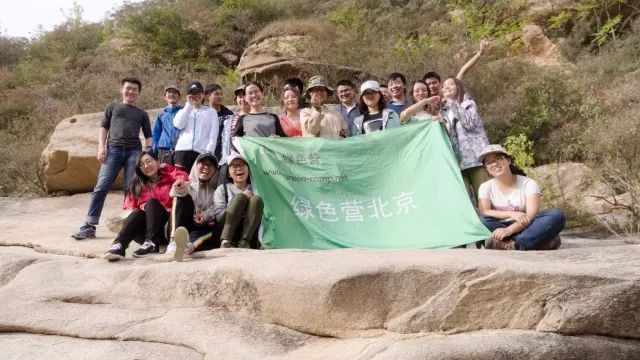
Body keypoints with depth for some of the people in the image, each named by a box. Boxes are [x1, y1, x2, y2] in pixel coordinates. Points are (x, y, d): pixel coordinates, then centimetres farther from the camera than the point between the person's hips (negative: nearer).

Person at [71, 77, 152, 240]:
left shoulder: (142, 114, 24)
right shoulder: (112, 107, 23)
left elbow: (148, 136, 18)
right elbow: (103, 127, 16)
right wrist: (101, 147, 1)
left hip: (134, 151, 1)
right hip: (113, 149, -1)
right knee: (101, 187, -9)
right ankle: (89, 226, -10)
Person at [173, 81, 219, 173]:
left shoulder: (211, 111, 16)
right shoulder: (184, 110, 23)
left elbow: (213, 135, 6)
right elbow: (178, 124, 1)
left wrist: (209, 152, -9)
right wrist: (189, 105, 7)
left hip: (202, 151, -1)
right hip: (183, 150, 2)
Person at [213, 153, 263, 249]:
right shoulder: (223, 189, 16)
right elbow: (219, 216, 1)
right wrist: (241, 200, -5)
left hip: (251, 233, 1)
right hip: (228, 232, -1)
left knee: (256, 200, -21)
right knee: (240, 197, -22)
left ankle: (244, 243, -36)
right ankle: (225, 241, -37)